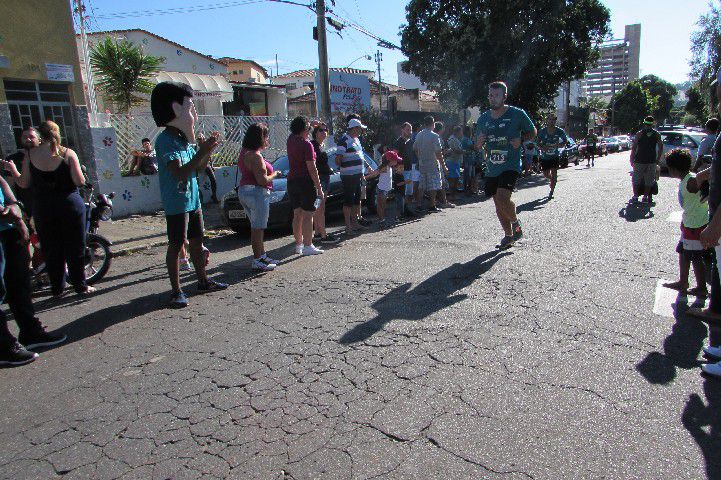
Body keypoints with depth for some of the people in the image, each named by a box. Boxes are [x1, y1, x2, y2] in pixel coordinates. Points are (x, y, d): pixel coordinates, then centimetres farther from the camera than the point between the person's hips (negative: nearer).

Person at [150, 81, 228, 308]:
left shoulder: (185, 138, 10)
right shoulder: (165, 140, -16)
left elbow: (199, 167, 16)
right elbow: (179, 173, -28)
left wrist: (206, 149, -2)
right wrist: (202, 152, -30)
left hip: (193, 198, 9)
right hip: (177, 202, -9)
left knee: (197, 240, 16)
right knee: (176, 245, -1)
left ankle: (203, 281, 28)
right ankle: (176, 291, 7)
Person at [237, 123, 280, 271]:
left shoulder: (245, 152, 12)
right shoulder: (255, 156, -19)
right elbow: (262, 180, -22)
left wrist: (264, 147, 20)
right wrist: (274, 174, -3)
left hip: (244, 191, 10)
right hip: (256, 193, -10)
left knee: (257, 226, 18)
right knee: (257, 228, -4)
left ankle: (262, 255, 28)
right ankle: (257, 261, 2)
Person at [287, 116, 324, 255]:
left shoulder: (291, 140, 8)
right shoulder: (306, 144, -13)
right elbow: (312, 169, -16)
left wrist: (312, 124, 34)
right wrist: (319, 188, -13)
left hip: (292, 181, 7)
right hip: (306, 181, -7)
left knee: (297, 215, 12)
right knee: (307, 215, -3)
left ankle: (298, 244, 18)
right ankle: (308, 246, -1)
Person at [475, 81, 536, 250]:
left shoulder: (517, 114, -3)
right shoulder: (483, 118, 8)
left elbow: (532, 132, 9)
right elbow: (477, 146, 15)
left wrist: (520, 140, -11)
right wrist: (479, 143, -9)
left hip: (511, 165, -5)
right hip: (492, 168, 5)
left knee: (502, 197, -24)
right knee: (498, 203, 10)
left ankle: (515, 222, 5)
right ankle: (509, 236, 27)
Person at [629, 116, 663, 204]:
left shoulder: (639, 133, -3)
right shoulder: (657, 134, 3)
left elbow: (634, 147, -6)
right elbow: (661, 148, 2)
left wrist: (631, 159, 1)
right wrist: (658, 159, 10)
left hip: (639, 161, -2)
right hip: (651, 161, 2)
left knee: (636, 180, 7)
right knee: (649, 181, 8)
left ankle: (635, 196, 6)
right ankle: (645, 197, 7)